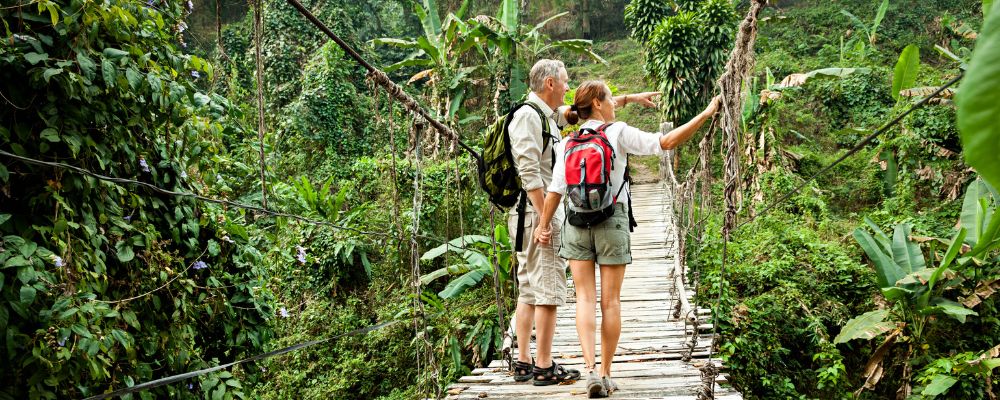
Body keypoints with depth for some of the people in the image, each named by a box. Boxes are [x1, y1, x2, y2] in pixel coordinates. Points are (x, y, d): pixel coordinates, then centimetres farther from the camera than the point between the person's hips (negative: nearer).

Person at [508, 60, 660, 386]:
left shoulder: (549, 115, 16)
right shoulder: (528, 117, -13)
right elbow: (528, 173, -20)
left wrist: (629, 98, 32)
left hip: (538, 215, 10)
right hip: (536, 214, -10)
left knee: (528, 291, 10)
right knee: (548, 292, -7)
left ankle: (524, 364, 15)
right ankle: (544, 368, -2)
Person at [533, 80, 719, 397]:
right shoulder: (618, 133, -5)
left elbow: (556, 189, -1)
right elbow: (666, 142, -12)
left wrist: (544, 225, 8)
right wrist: (707, 113, -7)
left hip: (576, 222, 3)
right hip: (613, 222, -2)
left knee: (585, 298, 3)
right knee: (611, 301, 6)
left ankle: (590, 369, -12)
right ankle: (606, 374, 10)